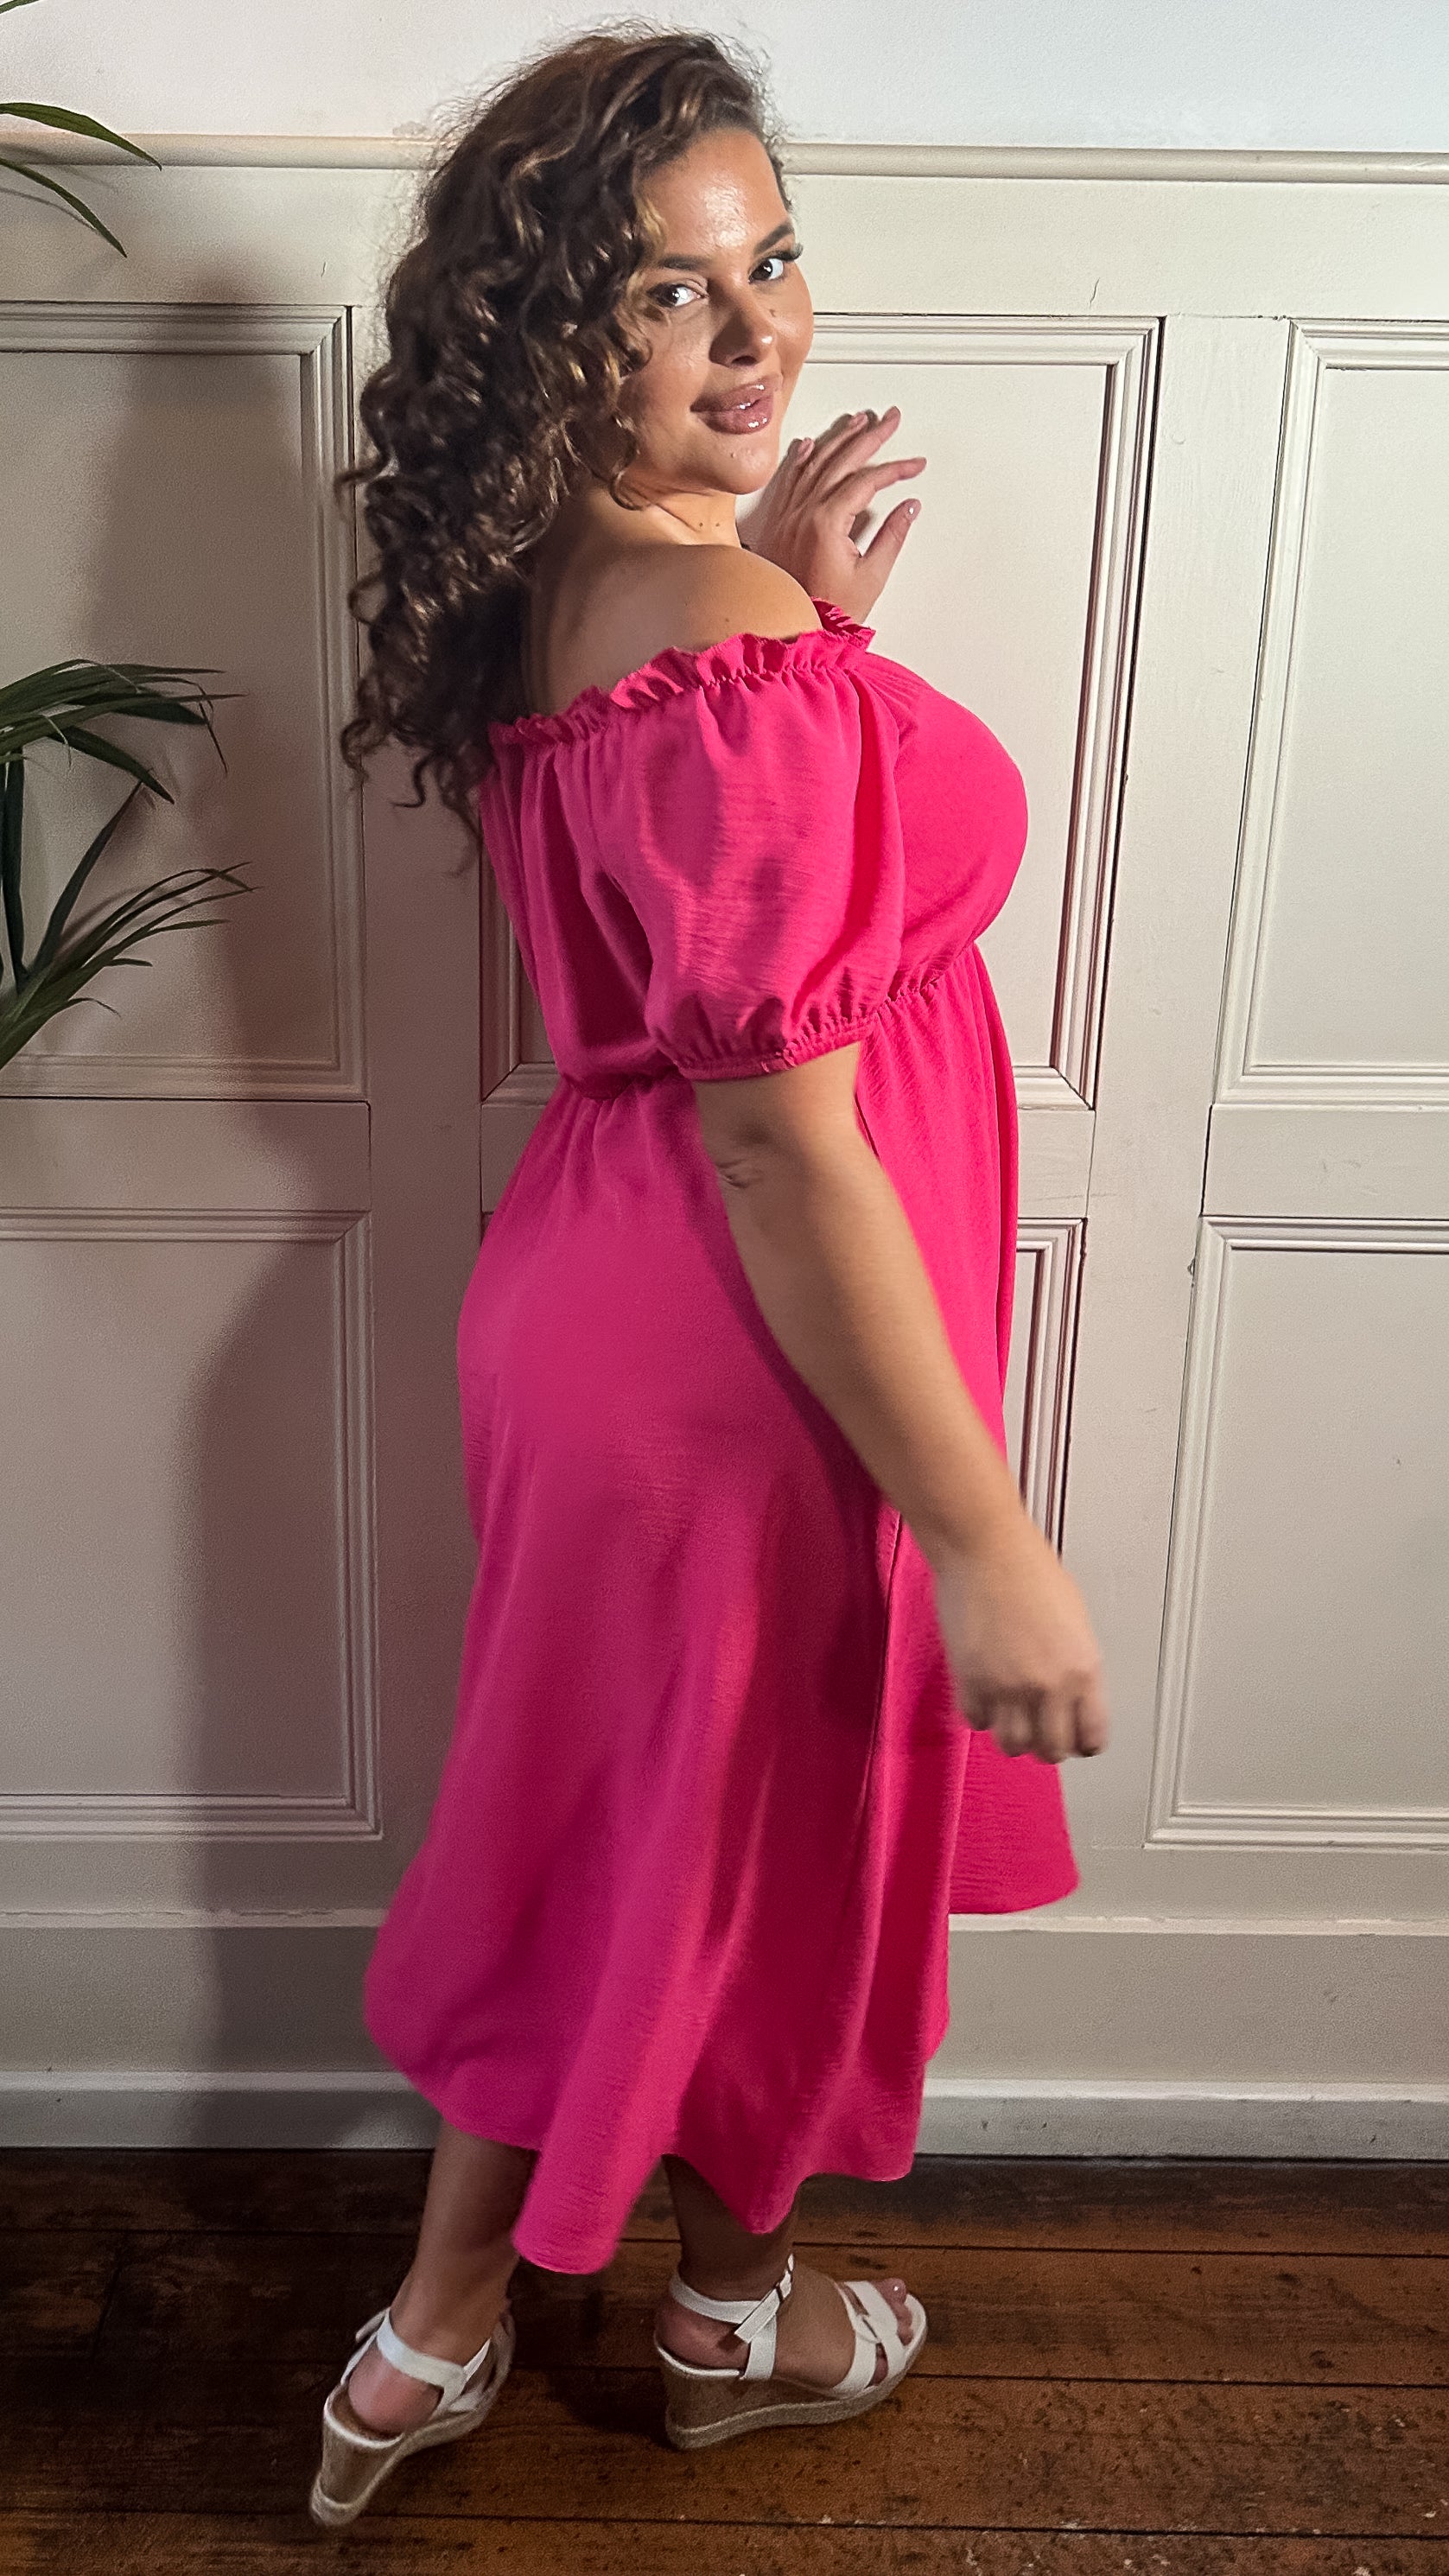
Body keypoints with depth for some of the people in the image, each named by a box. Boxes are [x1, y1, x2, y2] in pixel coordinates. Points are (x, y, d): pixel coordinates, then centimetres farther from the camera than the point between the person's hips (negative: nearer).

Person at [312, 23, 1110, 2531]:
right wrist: (988, 1541, -21)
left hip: (605, 1290, 8)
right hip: (746, 1362, -8)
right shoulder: (737, 655, -26)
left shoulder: (551, 593, 3)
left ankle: (434, 2339, 43)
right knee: (771, 1833, 17)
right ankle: (740, 2319, 47)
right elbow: (783, 1141, -27)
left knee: (610, 1810, 24)